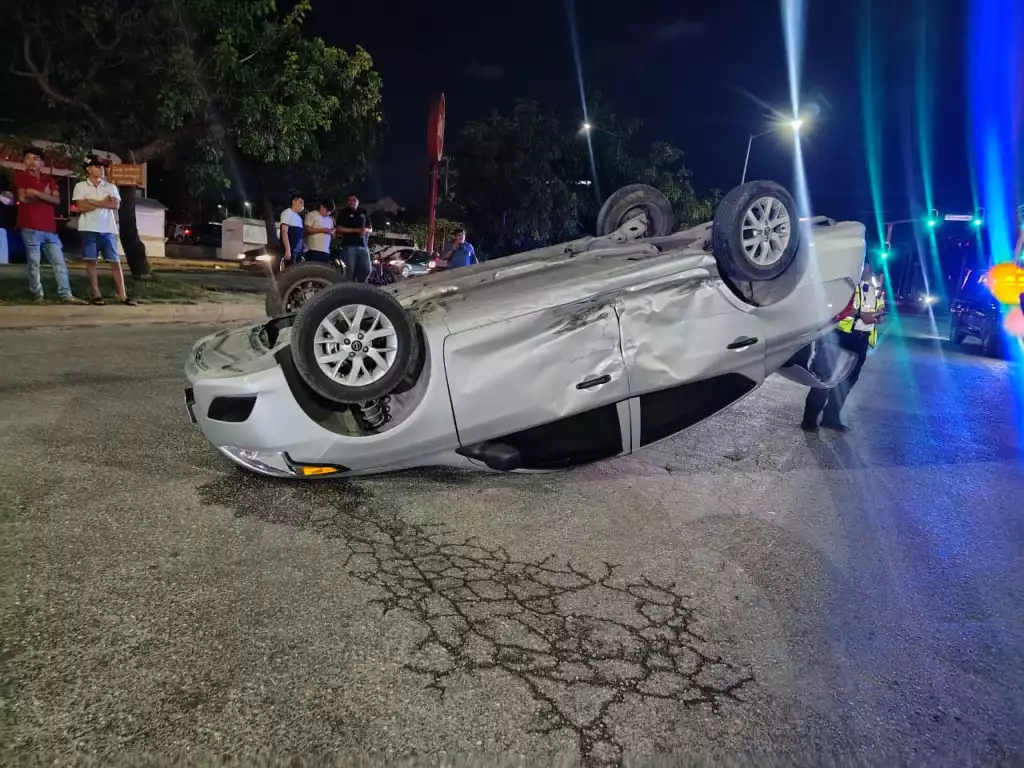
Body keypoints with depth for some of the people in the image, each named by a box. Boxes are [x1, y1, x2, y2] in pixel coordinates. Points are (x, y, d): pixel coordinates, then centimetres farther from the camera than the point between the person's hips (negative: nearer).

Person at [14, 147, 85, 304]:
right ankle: (38, 295, 2)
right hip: (31, 227, -4)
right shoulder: (20, 176, 6)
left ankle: (66, 295, -2)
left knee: (59, 262, -1)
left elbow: (57, 200, 4)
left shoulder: (49, 178, 18)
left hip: (50, 227, 4)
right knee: (34, 263, -3)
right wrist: (45, 194, 2)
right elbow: (23, 198, -6)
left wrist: (37, 193, -8)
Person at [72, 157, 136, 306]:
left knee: (115, 261, -2)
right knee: (91, 261, -1)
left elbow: (115, 205, -4)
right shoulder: (80, 186, 5)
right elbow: (81, 207, -7)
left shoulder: (110, 187, 11)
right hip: (89, 230, -2)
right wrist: (104, 202, -5)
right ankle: (96, 294, 5)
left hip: (108, 230, 2)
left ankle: (122, 295, -2)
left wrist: (92, 201, -6)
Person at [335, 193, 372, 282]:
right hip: (349, 246, -4)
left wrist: (366, 230, -4)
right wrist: (356, 230, -12)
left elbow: (370, 229, 21)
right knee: (351, 271, -8)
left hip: (363, 246, 4)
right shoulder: (344, 213, 6)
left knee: (366, 270, -4)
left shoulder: (364, 213, 18)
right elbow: (339, 229, -4)